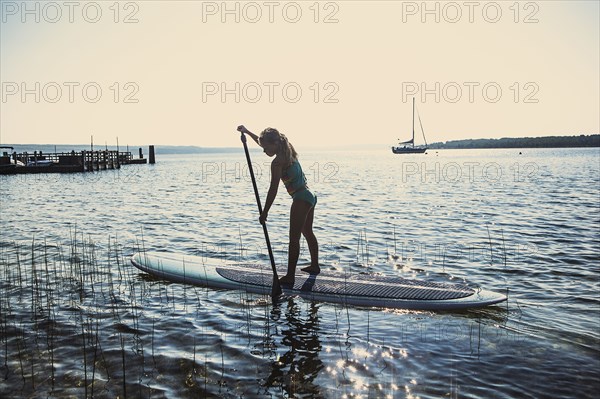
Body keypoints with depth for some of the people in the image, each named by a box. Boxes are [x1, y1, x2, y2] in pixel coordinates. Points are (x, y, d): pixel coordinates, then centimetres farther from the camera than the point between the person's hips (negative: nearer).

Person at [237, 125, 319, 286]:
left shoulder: (277, 162, -17)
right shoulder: (289, 152, 10)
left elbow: (273, 190, -18)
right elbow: (264, 142, 25)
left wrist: (264, 212, -14)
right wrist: (247, 131, 30)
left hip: (301, 199, -10)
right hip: (310, 196, 10)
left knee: (294, 239, -7)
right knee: (308, 233, 23)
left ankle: (290, 277, -5)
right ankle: (315, 266, 37)